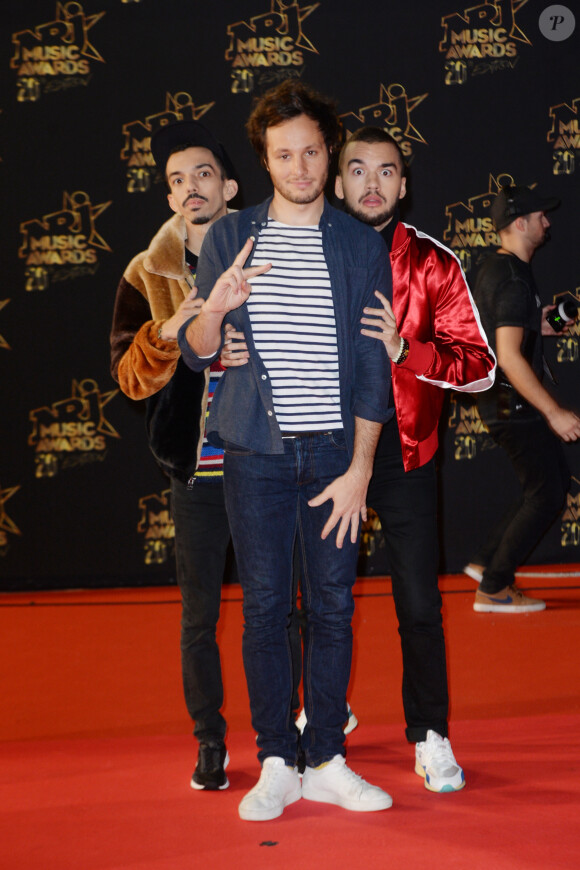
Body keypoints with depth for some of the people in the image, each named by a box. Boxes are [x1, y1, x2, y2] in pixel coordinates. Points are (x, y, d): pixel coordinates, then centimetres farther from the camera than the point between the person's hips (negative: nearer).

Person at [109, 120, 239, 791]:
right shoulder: (148, 276, 6)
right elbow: (129, 375, -1)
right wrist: (167, 334, -19)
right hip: (196, 470, 1)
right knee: (199, 617, 5)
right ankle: (210, 743, 19)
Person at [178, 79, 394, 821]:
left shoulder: (360, 246, 6)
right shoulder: (230, 238, 7)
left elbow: (372, 365, 3)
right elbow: (195, 353, 5)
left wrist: (359, 467, -5)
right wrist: (215, 308, -18)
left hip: (333, 449, 0)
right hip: (255, 449, 0)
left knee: (332, 604, 3)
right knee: (264, 605, 2)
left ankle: (327, 761, 13)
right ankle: (277, 765, 11)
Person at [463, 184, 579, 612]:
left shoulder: (495, 268, 11)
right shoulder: (513, 280, -21)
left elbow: (495, 325, 25)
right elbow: (509, 357, -28)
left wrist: (535, 324, 13)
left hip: (506, 401, 10)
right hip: (514, 404, -10)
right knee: (546, 496, -4)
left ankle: (488, 562, 18)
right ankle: (493, 589, 2)